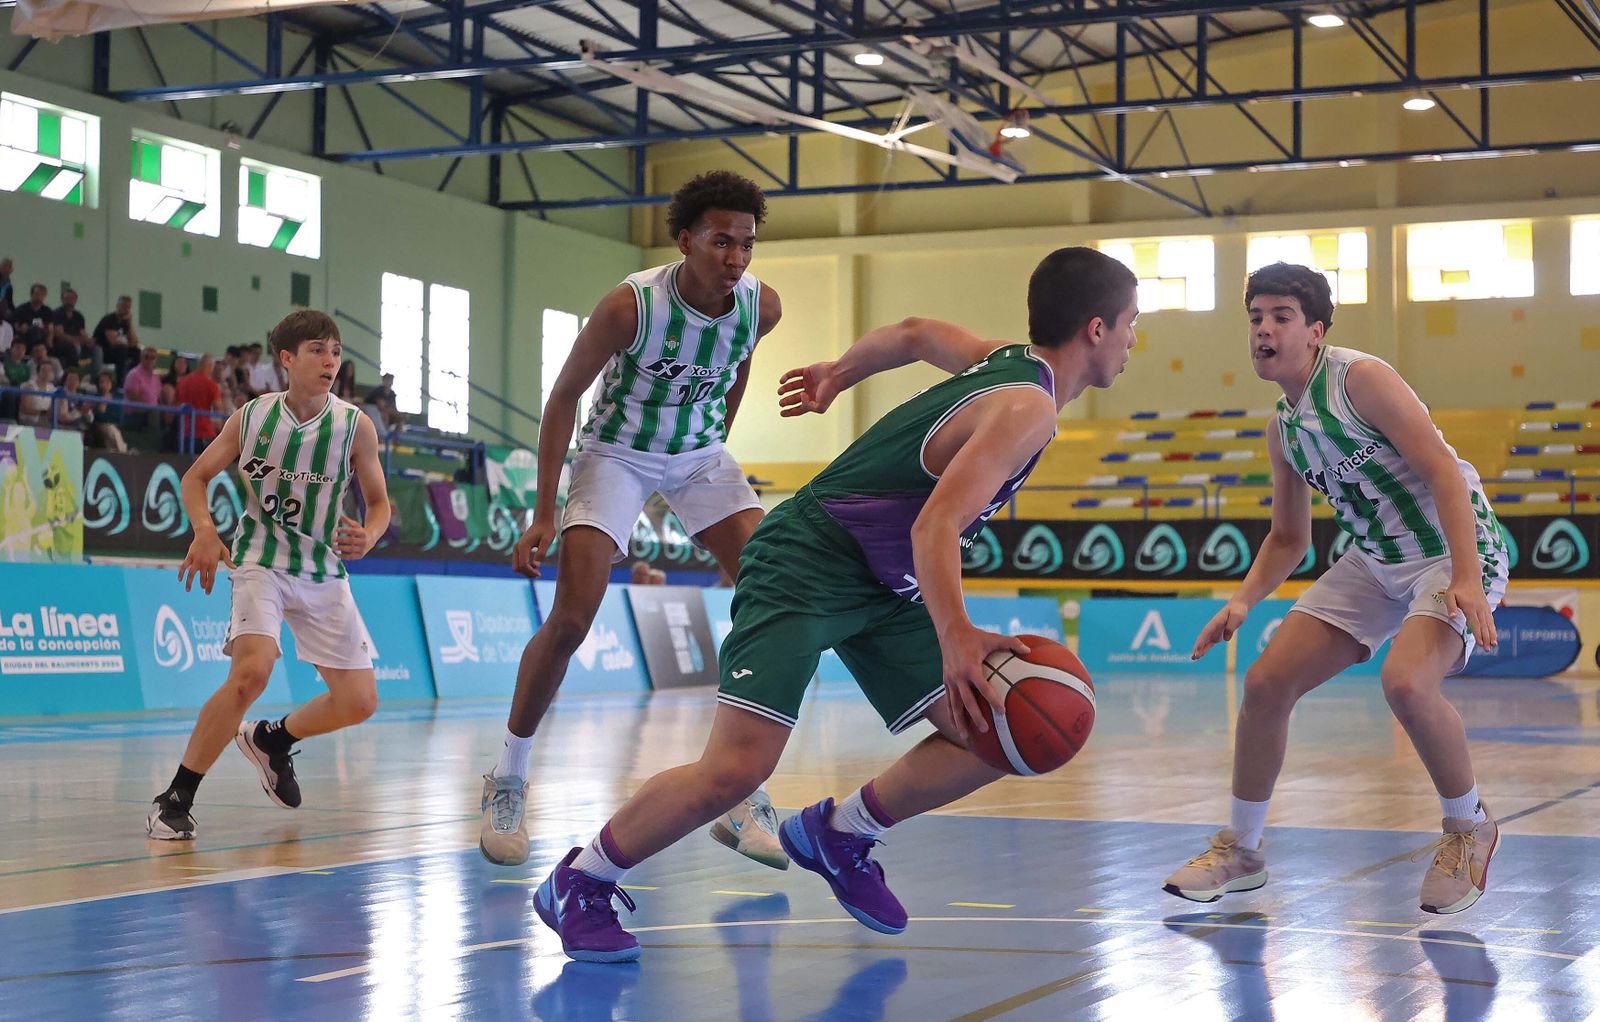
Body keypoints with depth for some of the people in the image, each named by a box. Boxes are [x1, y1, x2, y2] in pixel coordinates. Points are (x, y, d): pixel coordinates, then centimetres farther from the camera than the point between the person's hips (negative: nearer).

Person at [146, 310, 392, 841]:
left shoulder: (355, 426, -6)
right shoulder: (251, 417, -7)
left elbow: (379, 502, 3)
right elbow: (196, 476, 5)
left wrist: (368, 537, -20)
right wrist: (204, 532, -13)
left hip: (325, 571, 3)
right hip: (261, 562, -3)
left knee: (358, 702, 0)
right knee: (252, 670, -29)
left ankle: (271, 739, 30)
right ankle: (176, 797, -17)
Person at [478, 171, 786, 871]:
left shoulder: (763, 306, -16)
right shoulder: (630, 305, -28)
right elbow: (563, 397, -16)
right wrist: (544, 514, -18)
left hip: (700, 456, 4)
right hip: (616, 453, -4)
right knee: (570, 621, -15)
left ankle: (742, 793, -7)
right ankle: (508, 780, 6)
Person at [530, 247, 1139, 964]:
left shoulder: (1005, 362, 6)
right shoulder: (1028, 408, -22)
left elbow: (913, 333, 24)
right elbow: (934, 527, -34)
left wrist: (838, 375, 41)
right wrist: (956, 638, -47)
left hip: (884, 585, 10)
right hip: (806, 566, -10)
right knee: (737, 766, -22)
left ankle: (838, 833, 16)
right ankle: (578, 883, -2)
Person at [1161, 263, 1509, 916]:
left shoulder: (1360, 378, -16)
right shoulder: (1282, 428, 7)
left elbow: (1443, 470, -23)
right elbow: (1288, 537, 18)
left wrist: (1467, 580, -32)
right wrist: (1243, 601, 0)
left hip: (1453, 550, -8)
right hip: (1374, 561, 8)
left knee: (1406, 682, -32)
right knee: (1266, 681, -2)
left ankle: (1468, 829, -4)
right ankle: (1241, 849, 16)